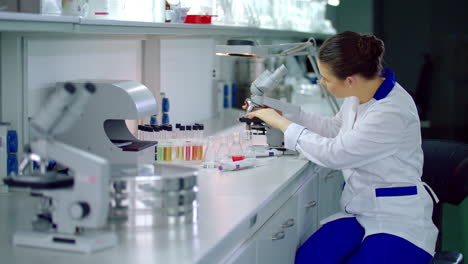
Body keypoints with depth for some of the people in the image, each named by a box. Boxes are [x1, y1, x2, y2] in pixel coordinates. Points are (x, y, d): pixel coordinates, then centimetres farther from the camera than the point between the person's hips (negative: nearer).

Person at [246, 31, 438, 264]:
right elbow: (336, 128, 23)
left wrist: (282, 123, -9)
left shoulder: (392, 112, -23)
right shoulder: (358, 95, 3)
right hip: (360, 213, 7)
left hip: (399, 221, -7)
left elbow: (335, 153, -20)